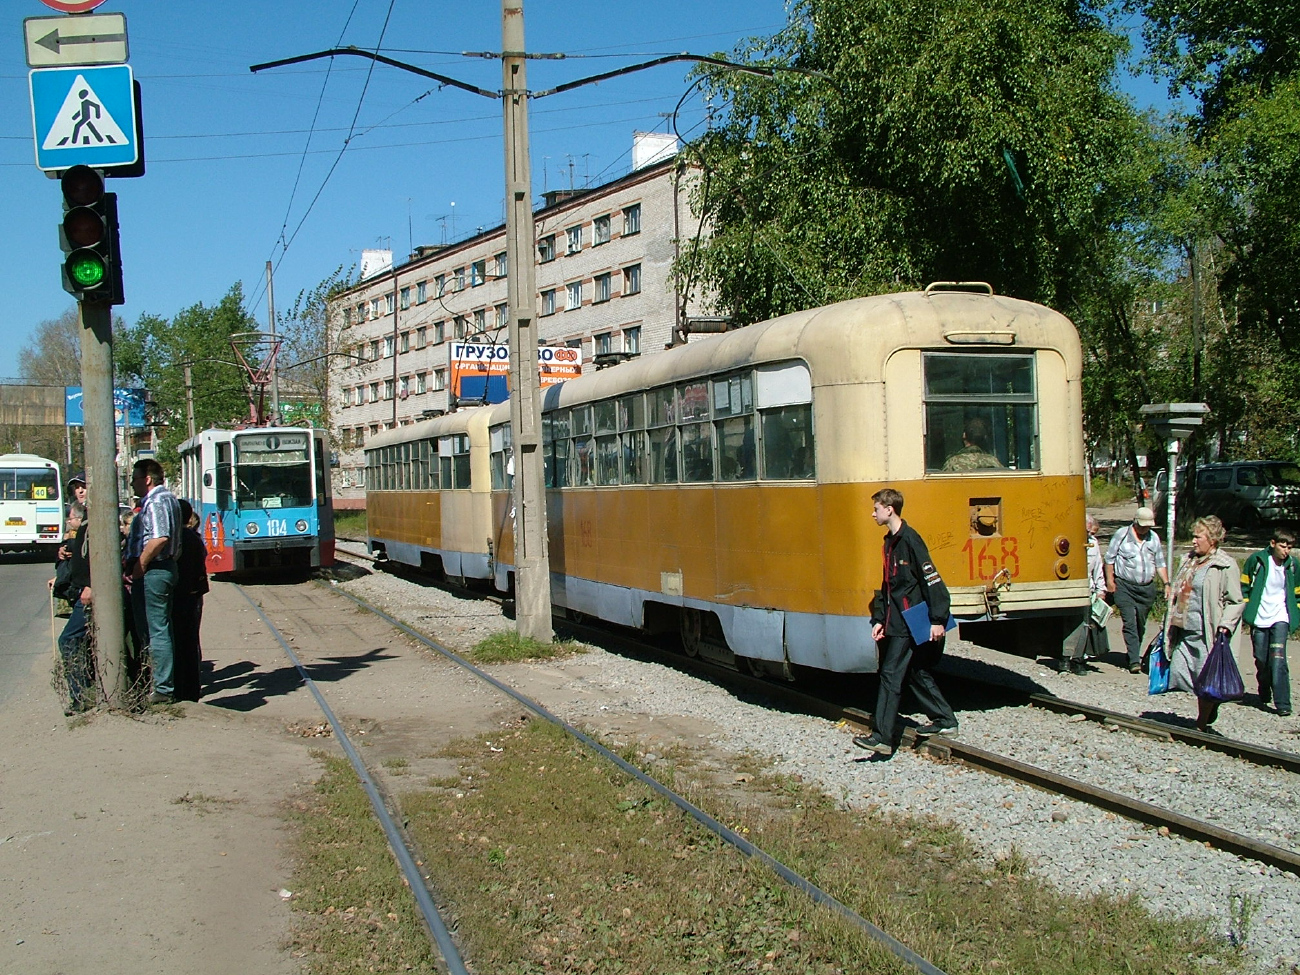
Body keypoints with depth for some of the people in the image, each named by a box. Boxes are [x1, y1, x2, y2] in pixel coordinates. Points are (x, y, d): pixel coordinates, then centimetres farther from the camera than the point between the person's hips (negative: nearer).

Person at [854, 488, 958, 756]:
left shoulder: (910, 540, -15)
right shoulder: (890, 542, 14)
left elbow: (932, 581, -18)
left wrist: (938, 620, -20)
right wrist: (879, 620, 13)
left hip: (910, 621, -10)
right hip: (897, 621, 10)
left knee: (890, 674, -9)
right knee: (916, 672, 17)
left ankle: (882, 737, -8)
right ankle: (945, 720, 29)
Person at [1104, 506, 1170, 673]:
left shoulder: (1154, 538, 9)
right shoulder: (1121, 535, -4)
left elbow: (1160, 564, 15)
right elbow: (1109, 558, 1)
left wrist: (1166, 583, 6)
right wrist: (1110, 581, -4)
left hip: (1147, 588, 4)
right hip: (1125, 586, -4)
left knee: (1141, 624, 8)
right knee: (1130, 623, -11)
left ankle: (1134, 655, 23)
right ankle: (1134, 661, -14)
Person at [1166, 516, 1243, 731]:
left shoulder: (1226, 566, -7)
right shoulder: (1189, 561, 15)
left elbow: (1235, 602, -8)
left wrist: (1225, 625, -19)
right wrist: (1171, 622, 19)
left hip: (1207, 634, -7)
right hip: (1184, 632, 7)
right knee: (1178, 673, 4)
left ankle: (1201, 725, 14)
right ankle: (1210, 710, 25)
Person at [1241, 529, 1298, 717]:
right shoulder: (1256, 560, -4)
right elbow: (1244, 586, 6)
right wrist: (1245, 610, 2)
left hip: (1280, 618, 0)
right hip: (1258, 618, 1)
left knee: (1278, 660, -14)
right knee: (1261, 661, 7)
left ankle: (1282, 703, -15)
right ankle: (1264, 696, 29)